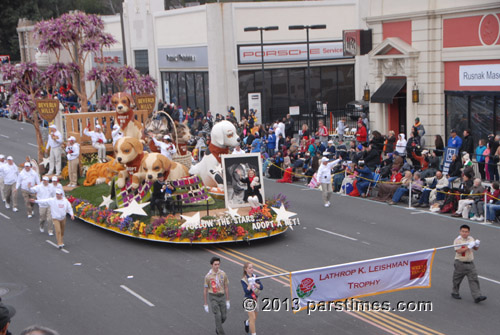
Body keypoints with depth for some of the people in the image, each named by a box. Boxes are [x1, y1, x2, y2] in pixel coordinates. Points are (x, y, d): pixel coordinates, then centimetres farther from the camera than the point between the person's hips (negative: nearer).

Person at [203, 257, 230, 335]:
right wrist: (206, 304, -3)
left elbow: (226, 287, 4)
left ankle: (217, 327, 37)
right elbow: (205, 290, -4)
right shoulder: (208, 276, -11)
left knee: (224, 316, 5)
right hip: (213, 297, -3)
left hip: (222, 297, 3)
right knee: (218, 316, -14)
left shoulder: (223, 274, -3)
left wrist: (227, 301, 4)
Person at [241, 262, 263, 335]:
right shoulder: (243, 280, -12)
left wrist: (254, 283, -21)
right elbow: (246, 291, -22)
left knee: (254, 318, 18)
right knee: (253, 318, -11)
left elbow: (261, 287, -9)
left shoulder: (255, 277, 0)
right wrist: (250, 283, -24)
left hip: (256, 299, 5)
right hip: (248, 300, -5)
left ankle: (247, 322, 50)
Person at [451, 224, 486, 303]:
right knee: (457, 279, 10)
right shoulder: (457, 240, -11)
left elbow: (476, 249, 15)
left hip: (470, 263, 4)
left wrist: (477, 245, -7)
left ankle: (477, 296, -8)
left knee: (474, 280, -4)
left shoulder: (471, 239, 8)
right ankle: (455, 293, 31)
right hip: (460, 263, -4)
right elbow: (458, 251, -23)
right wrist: (468, 247, -28)